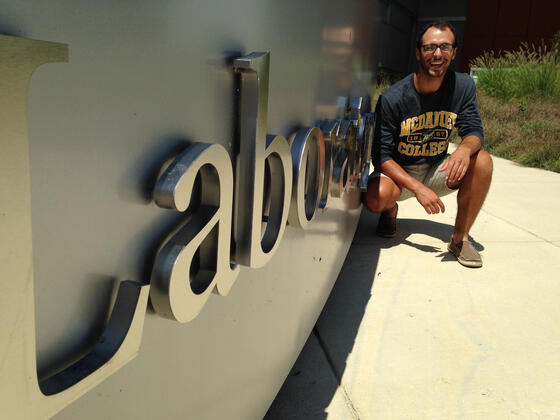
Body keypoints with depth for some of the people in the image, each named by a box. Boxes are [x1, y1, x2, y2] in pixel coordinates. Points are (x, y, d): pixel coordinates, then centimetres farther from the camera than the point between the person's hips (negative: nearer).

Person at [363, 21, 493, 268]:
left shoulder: (463, 86, -7)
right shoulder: (392, 98, -19)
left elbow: (474, 131, -9)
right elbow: (381, 155, -19)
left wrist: (465, 148, -37)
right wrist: (418, 188, -32)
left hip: (437, 170, 3)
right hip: (399, 172, -3)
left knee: (482, 161, -25)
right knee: (376, 196, -35)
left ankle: (460, 238, -11)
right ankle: (390, 210, 7)